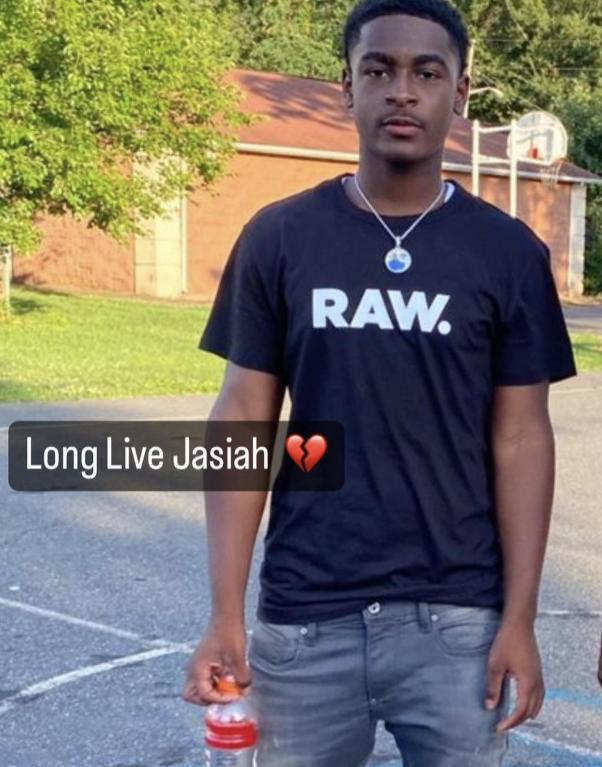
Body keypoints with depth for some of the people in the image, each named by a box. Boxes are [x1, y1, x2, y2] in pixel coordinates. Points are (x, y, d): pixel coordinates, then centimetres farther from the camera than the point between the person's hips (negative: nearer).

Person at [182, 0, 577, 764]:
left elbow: (520, 438, 1)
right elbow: (244, 421, 0)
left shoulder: (509, 252, 0)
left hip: (456, 617, 0)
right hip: (303, 617, 1)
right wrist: (225, 613, -4)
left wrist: (519, 619, -4)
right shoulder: (278, 238, 0)